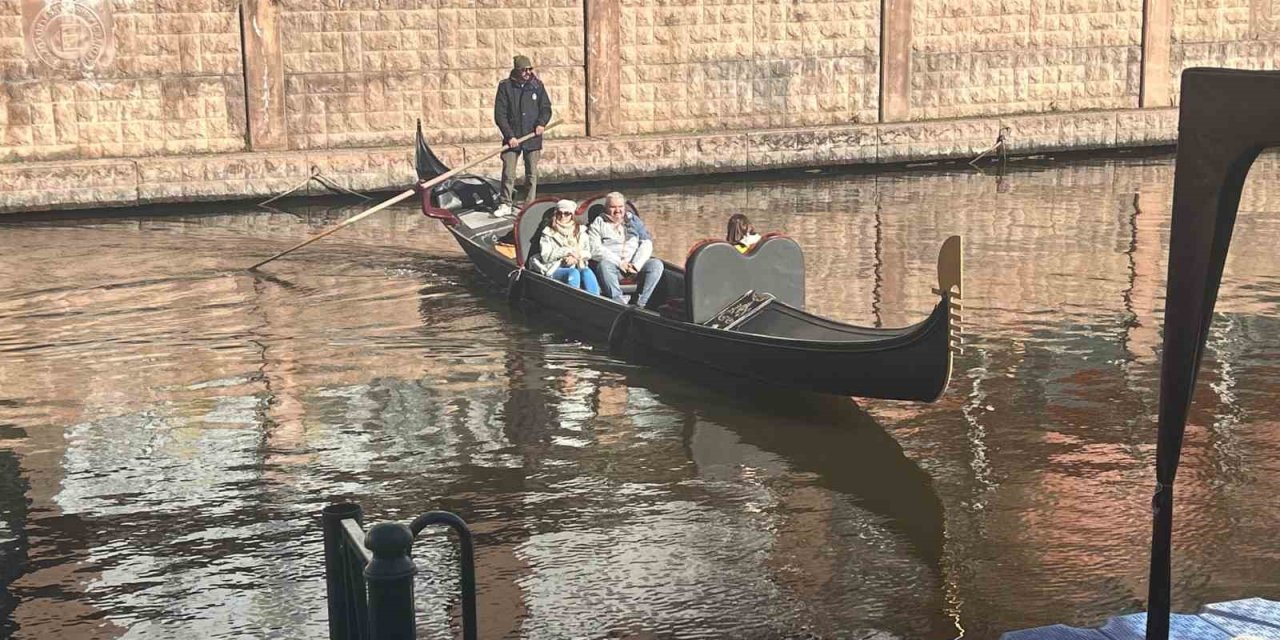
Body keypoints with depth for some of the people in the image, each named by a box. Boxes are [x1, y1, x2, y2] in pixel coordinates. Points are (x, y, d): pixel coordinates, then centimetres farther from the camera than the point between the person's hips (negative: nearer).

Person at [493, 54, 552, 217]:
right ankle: (505, 205, 10)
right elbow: (499, 115, -4)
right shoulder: (505, 86, -2)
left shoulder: (537, 85, 4)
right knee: (508, 173, -1)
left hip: (532, 138, 2)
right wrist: (509, 136, -11)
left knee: (532, 174, 7)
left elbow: (546, 107, 9)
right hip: (512, 138, -1)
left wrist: (542, 123, -11)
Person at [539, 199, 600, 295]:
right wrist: (568, 251, -9)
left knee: (587, 272, -32)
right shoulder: (549, 233, 12)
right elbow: (545, 256, -2)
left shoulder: (580, 231, 19)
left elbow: (588, 253, 9)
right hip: (556, 269, -2)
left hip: (578, 267, 2)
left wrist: (575, 256, -11)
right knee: (573, 273, -34)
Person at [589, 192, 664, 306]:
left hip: (635, 266, 3)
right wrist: (619, 262, -13)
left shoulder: (633, 220, 19)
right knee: (604, 265, -36)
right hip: (612, 265, -3)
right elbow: (595, 249, -3)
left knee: (656, 264, -24)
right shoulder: (598, 223, 11)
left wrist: (636, 264, -9)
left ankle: (639, 304, -30)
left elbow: (646, 243, 8)